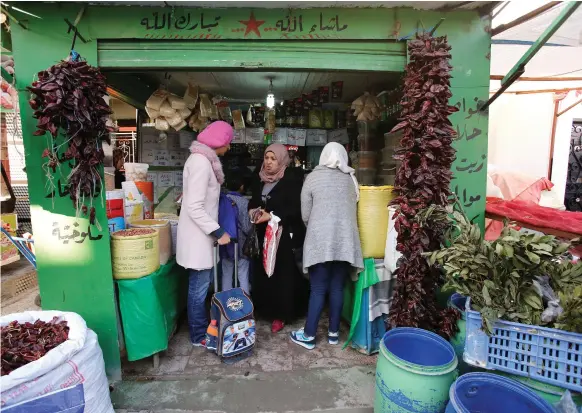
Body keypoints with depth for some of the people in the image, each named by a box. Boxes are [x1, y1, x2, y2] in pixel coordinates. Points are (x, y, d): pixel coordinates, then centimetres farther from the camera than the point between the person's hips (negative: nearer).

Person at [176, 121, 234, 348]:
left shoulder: (202, 158, 12)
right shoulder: (202, 162, -20)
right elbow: (194, 207, -25)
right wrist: (218, 232, -22)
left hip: (201, 234, 10)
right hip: (198, 236, -10)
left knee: (199, 284, 18)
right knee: (200, 286, 2)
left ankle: (200, 328, 33)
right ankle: (199, 336, 17)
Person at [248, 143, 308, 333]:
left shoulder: (291, 180, -9)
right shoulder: (259, 179, 10)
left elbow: (296, 209, -14)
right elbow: (253, 201, 18)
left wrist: (271, 216, -21)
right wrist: (252, 210, -4)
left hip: (284, 236, -5)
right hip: (263, 235, 5)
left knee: (282, 275, -1)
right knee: (261, 274, 6)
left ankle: (281, 314, 14)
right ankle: (265, 309, 25)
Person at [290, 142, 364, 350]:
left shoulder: (312, 178, 1)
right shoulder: (351, 179, 9)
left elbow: (305, 215, 3)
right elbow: (354, 212, 15)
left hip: (320, 241, -3)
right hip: (346, 241, 3)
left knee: (318, 289, 3)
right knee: (337, 287, 11)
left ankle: (308, 335, 12)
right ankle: (334, 332, 23)